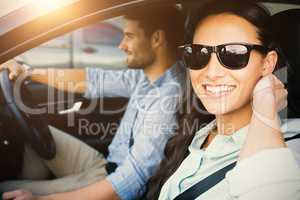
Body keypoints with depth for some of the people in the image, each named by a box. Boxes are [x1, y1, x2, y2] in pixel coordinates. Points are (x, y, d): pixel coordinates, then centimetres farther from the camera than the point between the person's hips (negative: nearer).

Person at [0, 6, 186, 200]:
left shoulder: (171, 97, -29)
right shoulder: (147, 75, -1)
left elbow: (131, 181, -30)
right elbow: (94, 81, 7)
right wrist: (28, 73, 4)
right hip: (106, 165, 8)